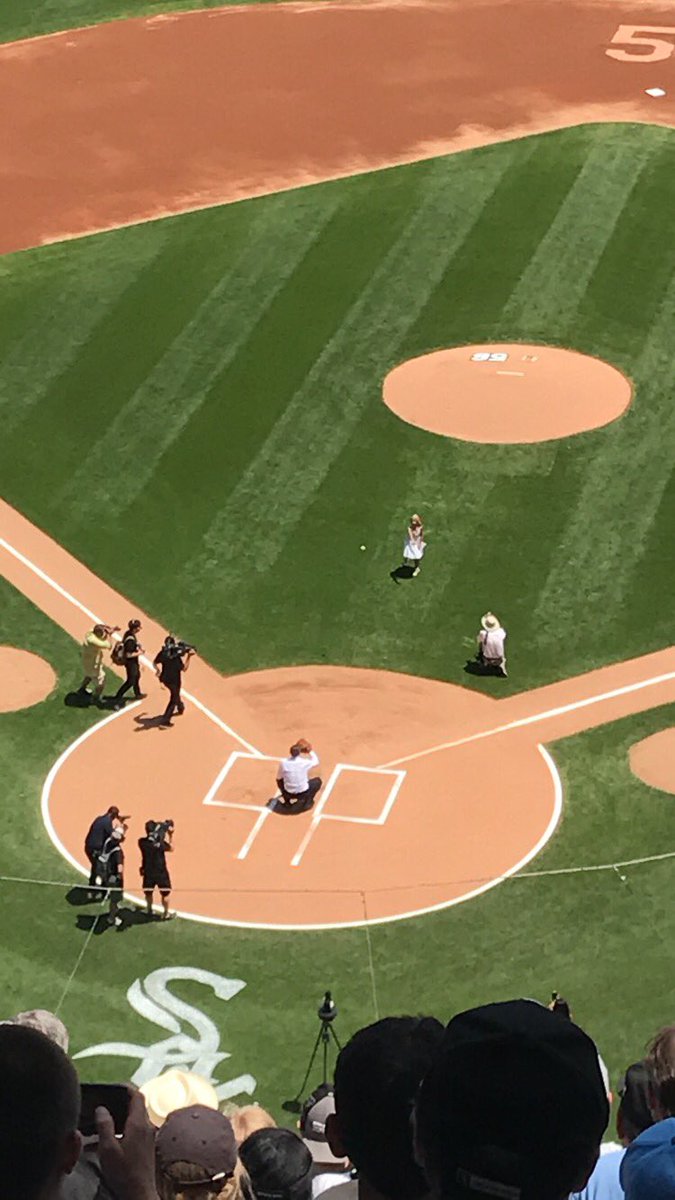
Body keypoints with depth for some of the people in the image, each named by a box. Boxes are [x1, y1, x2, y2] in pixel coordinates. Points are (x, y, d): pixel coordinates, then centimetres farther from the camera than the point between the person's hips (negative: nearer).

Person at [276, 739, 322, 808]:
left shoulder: (283, 762, -14)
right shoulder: (305, 762, -15)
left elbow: (278, 778, 2)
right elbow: (316, 762, 8)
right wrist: (310, 751, 19)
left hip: (288, 794, 1)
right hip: (303, 793, -1)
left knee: (280, 781, 30)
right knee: (317, 781, 23)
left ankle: (287, 801, 22)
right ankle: (307, 802, 12)